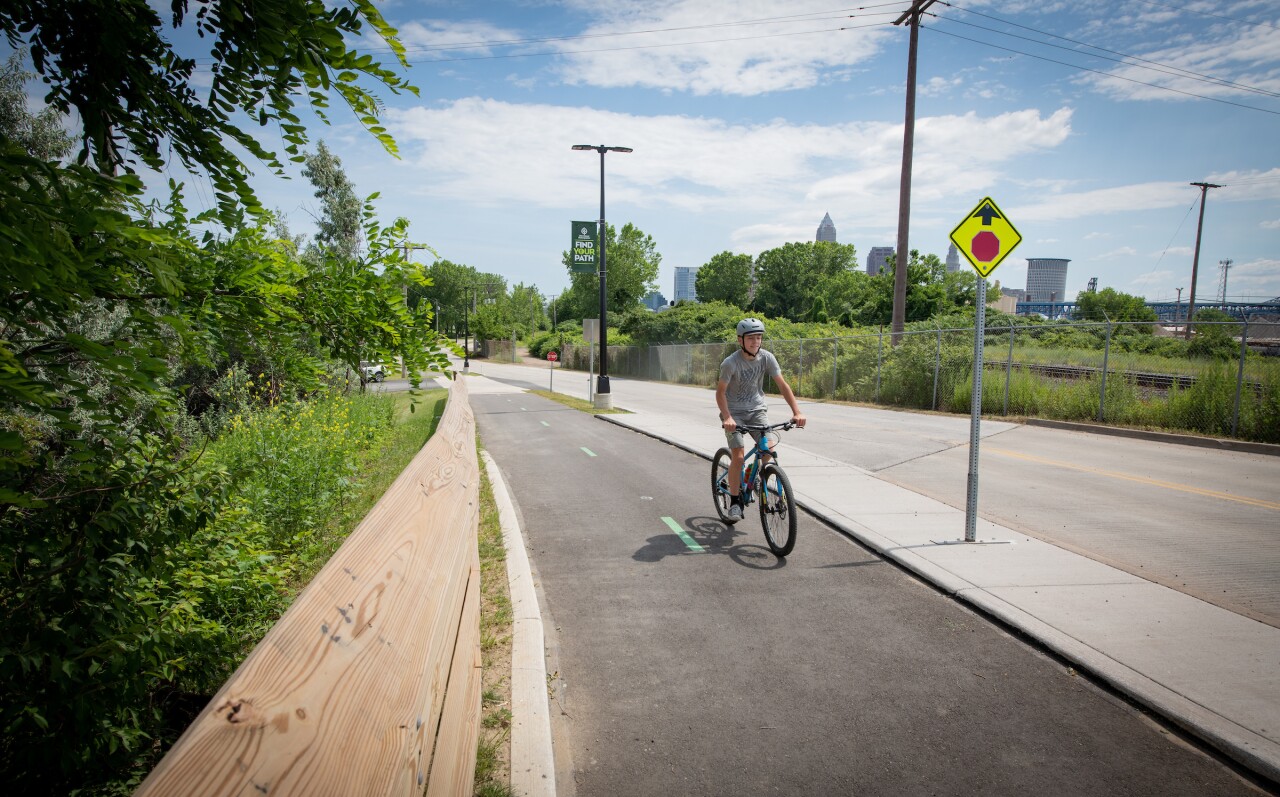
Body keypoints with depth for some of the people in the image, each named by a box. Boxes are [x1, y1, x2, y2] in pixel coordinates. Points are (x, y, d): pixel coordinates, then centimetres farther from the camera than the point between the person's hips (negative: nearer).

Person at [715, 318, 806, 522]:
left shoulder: (766, 357, -9)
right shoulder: (731, 363, -19)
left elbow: (782, 385, -8)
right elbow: (720, 393, -18)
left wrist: (797, 411, -18)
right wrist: (727, 417, -32)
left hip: (757, 410, 3)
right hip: (734, 413, -3)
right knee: (738, 455, -15)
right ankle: (735, 501, 0)